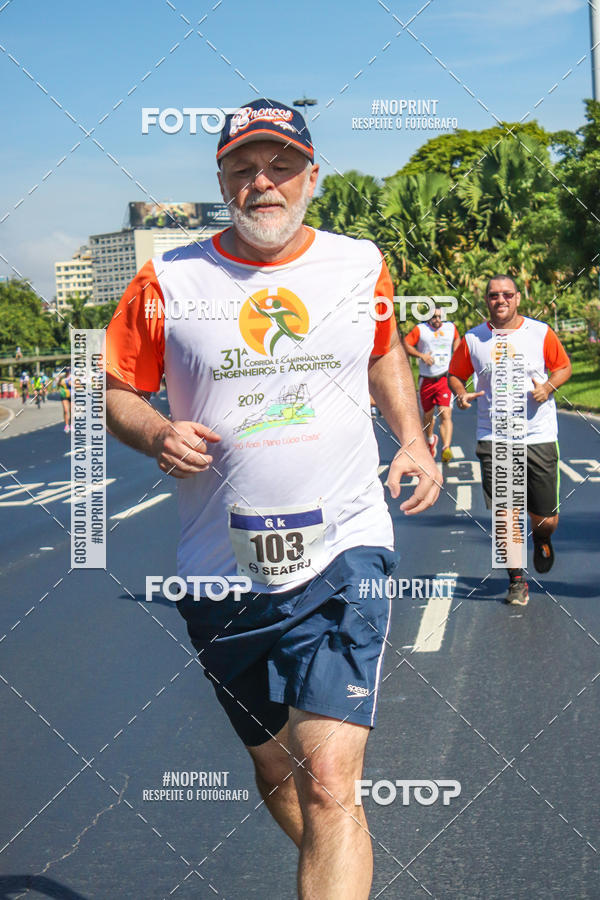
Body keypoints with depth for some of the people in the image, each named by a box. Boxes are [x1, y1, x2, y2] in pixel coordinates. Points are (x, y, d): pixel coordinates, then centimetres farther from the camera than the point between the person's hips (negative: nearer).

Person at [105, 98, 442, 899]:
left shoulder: (362, 265, 5)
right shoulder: (168, 283, -1)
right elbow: (114, 391, 8)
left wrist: (413, 438, 8)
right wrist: (155, 433, -14)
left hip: (343, 552, -1)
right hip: (222, 572, 1)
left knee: (328, 785, -18)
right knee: (277, 777, 17)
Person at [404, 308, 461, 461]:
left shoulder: (451, 327, 9)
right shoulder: (420, 329, -2)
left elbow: (457, 338, 31)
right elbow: (405, 344, -6)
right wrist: (421, 355, -17)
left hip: (445, 378, 0)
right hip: (426, 380, 0)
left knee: (446, 414, -17)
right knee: (428, 415, 14)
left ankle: (446, 448, -28)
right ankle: (431, 439, 43)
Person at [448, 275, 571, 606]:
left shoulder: (541, 333, 1)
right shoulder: (472, 339, 2)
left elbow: (564, 367, 11)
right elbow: (455, 374, 14)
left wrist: (548, 386, -9)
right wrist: (461, 394, -7)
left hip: (539, 438, 0)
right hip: (493, 439, 0)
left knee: (545, 520, 3)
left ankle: (541, 540, 41)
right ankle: (516, 581, 14)